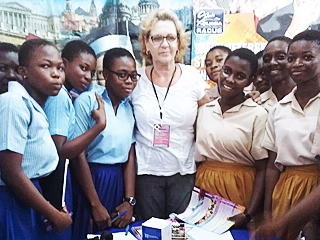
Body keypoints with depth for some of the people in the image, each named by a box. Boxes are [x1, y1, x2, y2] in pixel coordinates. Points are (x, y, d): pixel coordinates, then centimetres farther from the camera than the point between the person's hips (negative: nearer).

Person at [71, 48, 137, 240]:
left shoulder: (130, 107, 5)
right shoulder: (87, 101, -11)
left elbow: (130, 155, 4)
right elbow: (78, 155, -12)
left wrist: (129, 201, -2)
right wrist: (96, 204, -11)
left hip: (119, 181, 5)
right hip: (90, 180, -5)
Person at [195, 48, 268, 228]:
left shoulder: (258, 115, -9)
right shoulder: (204, 110, 4)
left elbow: (262, 170, -9)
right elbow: (198, 158, 9)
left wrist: (249, 215, -15)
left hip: (239, 189, -3)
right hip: (204, 186, 4)